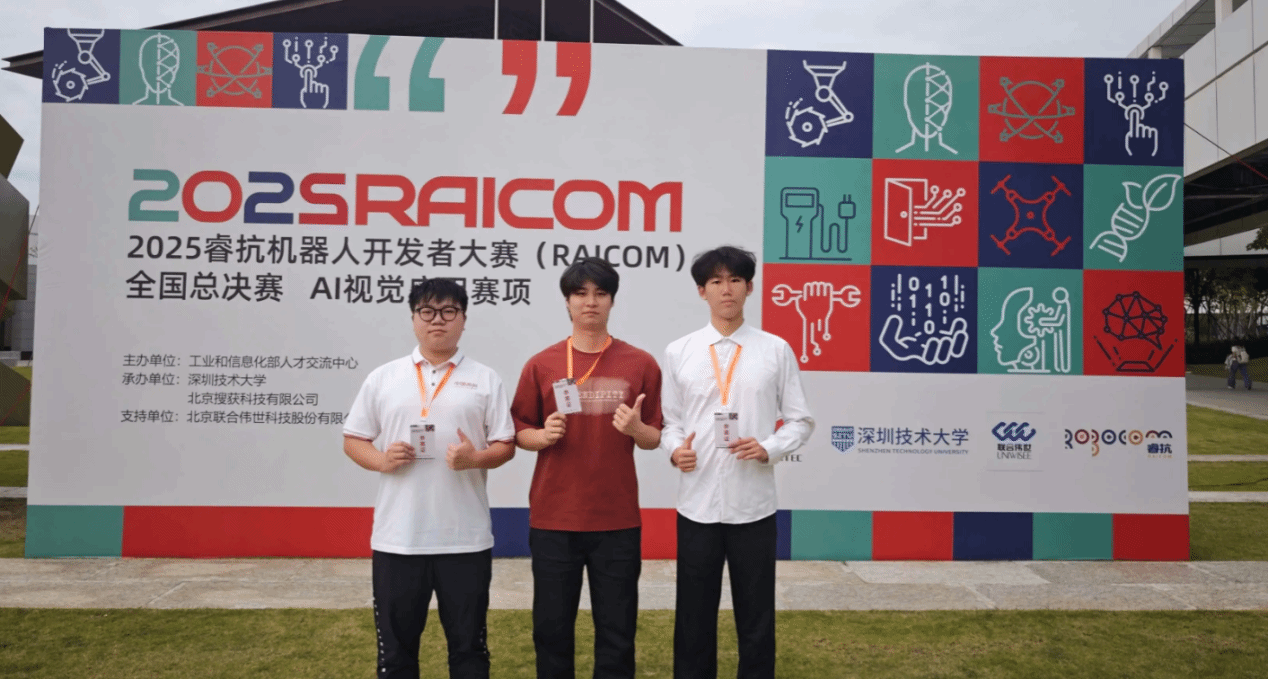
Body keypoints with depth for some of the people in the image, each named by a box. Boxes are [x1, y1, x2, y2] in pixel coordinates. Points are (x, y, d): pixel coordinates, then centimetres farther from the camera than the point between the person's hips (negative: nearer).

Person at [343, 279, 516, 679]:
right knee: (395, 642, 13)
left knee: (468, 642, 10)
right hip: (397, 537, 1)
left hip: (466, 538, -1)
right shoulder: (382, 378, 6)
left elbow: (505, 446, 2)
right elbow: (353, 440, 9)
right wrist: (382, 460, -11)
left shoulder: (485, 380, 3)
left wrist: (475, 458, -18)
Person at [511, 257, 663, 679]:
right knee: (551, 627, 9)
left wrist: (636, 429, -17)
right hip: (552, 518, 1)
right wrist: (543, 435, -14)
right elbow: (520, 434, 7)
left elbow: (654, 439, 5)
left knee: (617, 629, 8)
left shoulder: (641, 364, 0)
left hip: (618, 519, 0)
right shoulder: (541, 365, 2)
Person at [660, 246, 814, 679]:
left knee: (756, 617, 11)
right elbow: (668, 421, 8)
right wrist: (675, 449, -12)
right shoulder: (678, 352, 4)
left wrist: (770, 448, -13)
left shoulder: (776, 350, 1)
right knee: (694, 616, 11)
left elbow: (800, 420, 5)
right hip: (697, 503, 1)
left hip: (754, 504, 0)